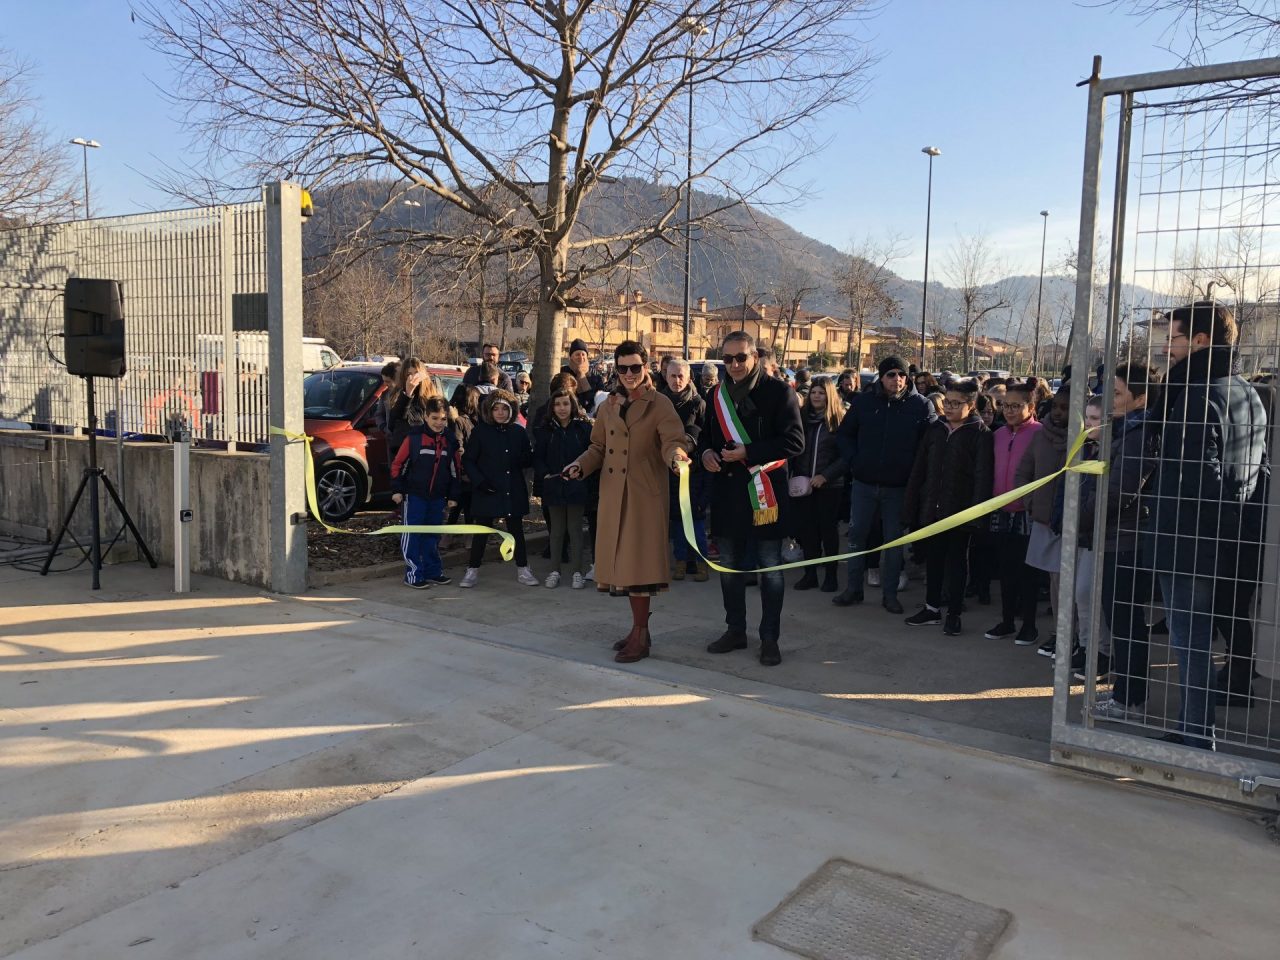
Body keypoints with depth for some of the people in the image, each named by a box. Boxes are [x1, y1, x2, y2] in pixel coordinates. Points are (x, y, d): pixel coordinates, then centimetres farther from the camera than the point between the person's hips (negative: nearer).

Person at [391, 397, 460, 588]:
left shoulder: (451, 440, 4)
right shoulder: (414, 438, -9)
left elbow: (455, 470, 11)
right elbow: (398, 464, -4)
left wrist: (452, 496, 10)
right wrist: (398, 490, -6)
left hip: (438, 497, 4)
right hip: (415, 495, -4)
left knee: (433, 536, 13)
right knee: (412, 536, -2)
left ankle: (433, 572, 22)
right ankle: (414, 573, 5)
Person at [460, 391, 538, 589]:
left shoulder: (518, 432, 5)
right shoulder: (480, 431, -2)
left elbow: (529, 459, 12)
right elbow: (468, 460, 0)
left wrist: (521, 460, -12)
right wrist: (480, 481, -13)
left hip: (513, 491, 2)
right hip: (487, 491, -2)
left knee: (516, 529, 9)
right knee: (482, 530, 5)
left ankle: (522, 569, 19)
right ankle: (472, 570, 16)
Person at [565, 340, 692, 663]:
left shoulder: (659, 405, -2)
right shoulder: (607, 407, 15)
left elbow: (673, 441, -13)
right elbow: (598, 447, 17)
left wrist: (676, 456, -36)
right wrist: (581, 466, -2)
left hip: (645, 493, -6)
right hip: (613, 494, 6)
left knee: (638, 561, -6)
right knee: (621, 561, 9)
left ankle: (640, 636, 1)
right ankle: (639, 628, 21)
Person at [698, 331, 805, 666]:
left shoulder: (778, 392, -7)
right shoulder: (719, 394, 11)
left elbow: (794, 441, -13)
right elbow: (708, 433, 23)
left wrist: (747, 453, -19)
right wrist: (706, 451, -1)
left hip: (765, 489, -6)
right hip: (727, 490, 6)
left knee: (770, 567, 3)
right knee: (729, 565, 13)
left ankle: (770, 638, 14)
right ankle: (735, 630, 28)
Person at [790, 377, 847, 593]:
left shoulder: (839, 420, -5)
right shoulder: (802, 418, 6)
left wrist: (825, 475, -16)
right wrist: (794, 476, -3)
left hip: (829, 485, -3)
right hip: (803, 484, 3)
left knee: (828, 529, 6)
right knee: (806, 529, 7)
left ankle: (830, 574, 16)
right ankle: (810, 573, 17)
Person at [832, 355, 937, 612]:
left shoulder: (921, 405, -5)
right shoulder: (864, 400, -1)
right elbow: (844, 434, 8)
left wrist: (914, 468, -7)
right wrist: (853, 460, -3)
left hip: (899, 486, -1)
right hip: (864, 483, 2)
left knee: (894, 540, 7)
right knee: (857, 534, 8)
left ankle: (890, 594, 18)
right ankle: (853, 588, 21)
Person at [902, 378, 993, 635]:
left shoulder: (980, 434, -7)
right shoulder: (935, 429, 7)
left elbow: (983, 477, -12)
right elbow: (918, 470, 8)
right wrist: (910, 507, 5)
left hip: (959, 512, -5)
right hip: (932, 509, 5)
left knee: (956, 561, 7)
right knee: (933, 559, 13)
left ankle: (953, 614, 17)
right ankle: (932, 608, 26)